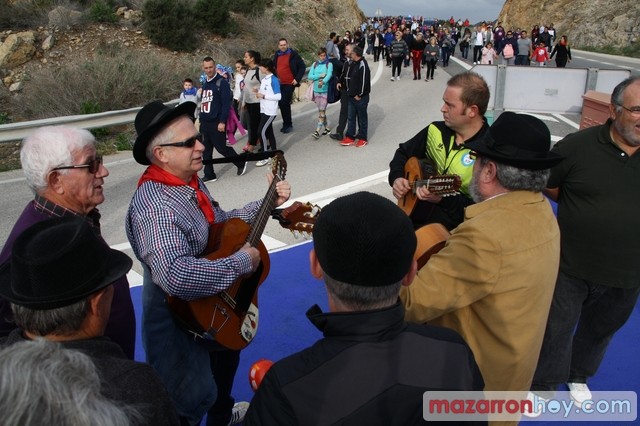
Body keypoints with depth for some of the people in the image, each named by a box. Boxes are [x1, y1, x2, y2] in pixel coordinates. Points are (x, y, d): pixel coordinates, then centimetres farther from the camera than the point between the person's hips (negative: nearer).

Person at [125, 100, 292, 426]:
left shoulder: (191, 182, -3)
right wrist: (242, 261, -35)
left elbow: (219, 222, 12)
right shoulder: (153, 206, -33)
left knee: (225, 360, 32)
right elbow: (176, 275, -47)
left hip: (211, 306, 10)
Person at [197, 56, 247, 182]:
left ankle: (241, 163, 20)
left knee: (221, 148, -1)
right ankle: (209, 175, 18)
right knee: (206, 150, 9)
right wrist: (201, 119, 17)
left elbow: (226, 104, -15)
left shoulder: (222, 82, -9)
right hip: (204, 123, 7)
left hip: (216, 123, -7)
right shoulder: (205, 83, 14)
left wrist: (222, 122, -20)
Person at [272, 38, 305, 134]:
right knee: (281, 103, 8)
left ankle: (287, 124, 1)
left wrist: (297, 79, -11)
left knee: (285, 103, -13)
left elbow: (302, 67, -5)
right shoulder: (277, 55, 9)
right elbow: (273, 67, 23)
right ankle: (286, 123, 21)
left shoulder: (293, 55, -7)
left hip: (289, 84, -6)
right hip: (279, 84, 6)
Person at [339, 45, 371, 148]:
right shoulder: (353, 64, 11)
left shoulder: (363, 65, -17)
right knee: (351, 117, 10)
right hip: (352, 96, 8)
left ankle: (362, 138, 14)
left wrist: (359, 95, -16)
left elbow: (364, 82, -20)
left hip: (361, 97, -8)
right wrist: (350, 91, 9)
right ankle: (350, 137, 17)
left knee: (362, 118, 4)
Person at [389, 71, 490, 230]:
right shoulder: (436, 130, 4)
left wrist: (442, 199, -28)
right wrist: (396, 177, 0)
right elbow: (403, 153, 19)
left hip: (453, 225, -5)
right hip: (412, 210, 6)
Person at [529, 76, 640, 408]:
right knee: (555, 330, 13)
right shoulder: (578, 146, -16)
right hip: (572, 266, -3)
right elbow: (548, 187, -4)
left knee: (599, 330, 25)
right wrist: (584, 208, -6)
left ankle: (578, 375, 52)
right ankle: (541, 386, 37)